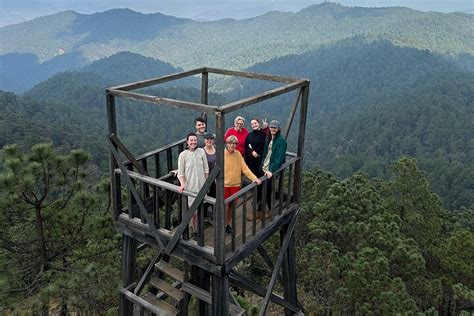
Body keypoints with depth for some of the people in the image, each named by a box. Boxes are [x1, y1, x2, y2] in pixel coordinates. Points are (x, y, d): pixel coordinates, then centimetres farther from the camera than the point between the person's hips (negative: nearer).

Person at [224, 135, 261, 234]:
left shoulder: (238, 154, 0)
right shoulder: (222, 154, -9)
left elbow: (244, 168, -1)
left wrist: (254, 178, -11)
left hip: (235, 184, 4)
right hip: (224, 185, -3)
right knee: (225, 206, 1)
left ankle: (228, 225, 30)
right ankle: (223, 226, 17)